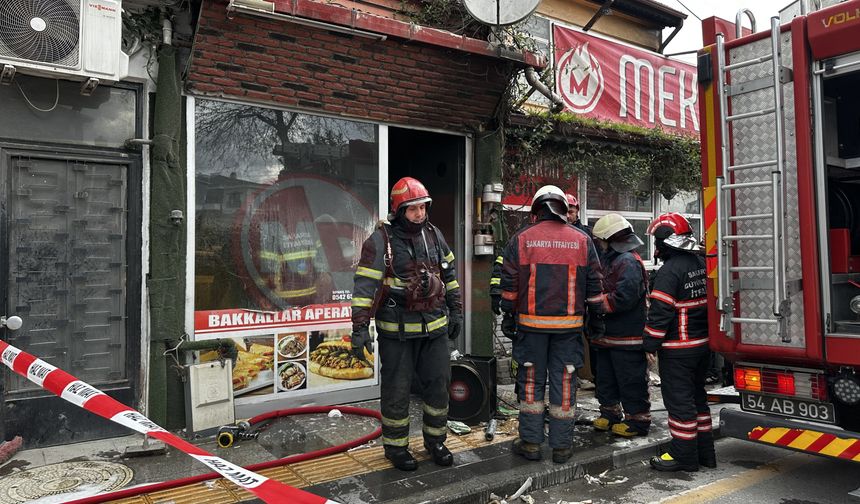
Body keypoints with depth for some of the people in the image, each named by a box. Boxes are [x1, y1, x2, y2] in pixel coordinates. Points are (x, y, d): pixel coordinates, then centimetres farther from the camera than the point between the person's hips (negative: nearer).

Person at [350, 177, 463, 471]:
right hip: (397, 331, -5)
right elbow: (365, 285, -16)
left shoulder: (434, 235, 7)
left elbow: (449, 275, 16)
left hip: (435, 326, 5)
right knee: (397, 391, 6)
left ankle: (435, 441, 30)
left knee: (438, 384, 12)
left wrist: (456, 312, 16)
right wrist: (360, 328, -21)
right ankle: (395, 447, 23)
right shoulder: (381, 240, -12)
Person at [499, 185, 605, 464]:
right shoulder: (582, 240, 4)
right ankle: (561, 446, 16)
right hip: (569, 325, 1)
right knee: (564, 382, 8)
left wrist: (508, 316, 8)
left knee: (531, 381, 10)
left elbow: (509, 283, 0)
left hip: (531, 323, -1)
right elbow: (594, 285, 6)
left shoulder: (521, 239, -1)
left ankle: (531, 443, 15)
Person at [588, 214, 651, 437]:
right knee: (606, 377, 18)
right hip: (609, 334, 10)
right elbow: (602, 290, 24)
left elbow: (623, 298, -26)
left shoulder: (628, 262, -18)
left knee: (631, 381, 1)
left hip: (627, 337, -10)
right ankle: (610, 413, 31)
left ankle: (638, 420, 12)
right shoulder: (610, 260, 14)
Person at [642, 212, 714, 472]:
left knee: (679, 400, 1)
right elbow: (708, 301, 15)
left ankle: (684, 455, 9)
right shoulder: (701, 263, 7)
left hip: (677, 348, -9)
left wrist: (650, 344, -13)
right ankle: (704, 451, 27)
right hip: (703, 342, 9)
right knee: (697, 395, 18)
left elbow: (660, 311, -21)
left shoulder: (669, 271, -19)